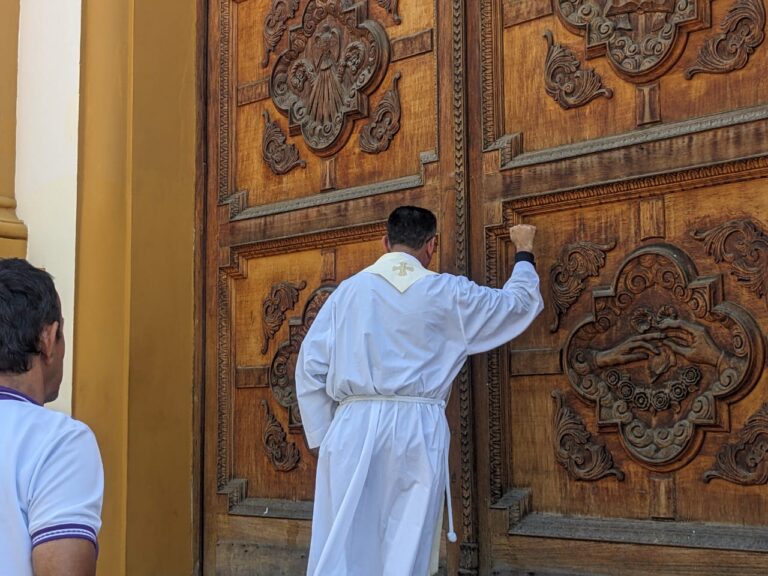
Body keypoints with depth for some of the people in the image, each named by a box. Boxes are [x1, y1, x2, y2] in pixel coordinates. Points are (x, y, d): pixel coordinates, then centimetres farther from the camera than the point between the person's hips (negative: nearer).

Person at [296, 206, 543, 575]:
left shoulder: (350, 289, 8)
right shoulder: (446, 293, 4)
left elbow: (311, 365, 6)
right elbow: (520, 302, 18)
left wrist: (325, 434, 13)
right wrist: (524, 252, 36)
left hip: (354, 426, 2)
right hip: (415, 428, -1)